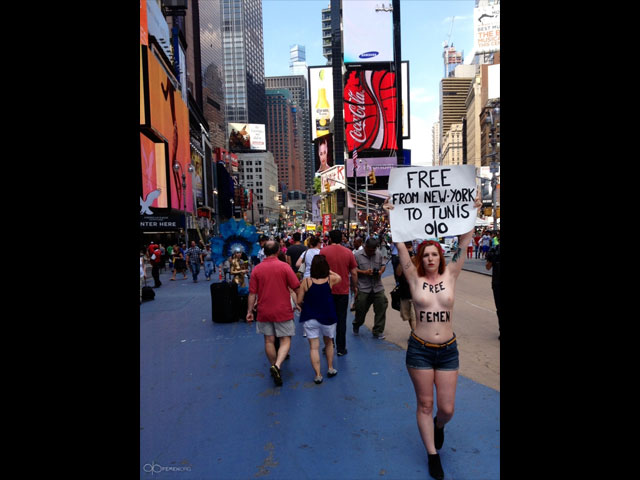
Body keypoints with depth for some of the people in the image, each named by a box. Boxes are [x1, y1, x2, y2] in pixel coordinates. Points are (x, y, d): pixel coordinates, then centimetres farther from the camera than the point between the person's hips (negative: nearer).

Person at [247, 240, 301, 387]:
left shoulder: (257, 269, -2)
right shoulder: (284, 266, -9)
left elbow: (252, 293, 0)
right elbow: (297, 288, -8)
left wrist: (250, 311, 8)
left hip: (264, 312, 3)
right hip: (283, 311, -3)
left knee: (269, 341, 15)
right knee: (285, 340, 4)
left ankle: (274, 366, 25)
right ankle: (277, 365, -15)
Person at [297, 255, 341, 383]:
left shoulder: (306, 282, -11)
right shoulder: (331, 279, -8)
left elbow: (299, 301, -6)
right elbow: (339, 277, 17)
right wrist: (329, 271, 14)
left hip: (309, 318, -1)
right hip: (327, 318, 2)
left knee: (313, 346, 5)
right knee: (329, 343, 23)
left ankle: (318, 375, 4)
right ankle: (330, 369, 32)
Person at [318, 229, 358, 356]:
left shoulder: (323, 251, -6)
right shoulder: (348, 252, -2)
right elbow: (354, 272, 0)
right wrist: (355, 286, 14)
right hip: (343, 291, 1)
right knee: (341, 320, 9)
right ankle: (341, 348, 13)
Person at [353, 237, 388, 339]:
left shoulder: (378, 254, 6)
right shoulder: (357, 255, -6)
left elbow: (383, 265, 15)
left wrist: (381, 271, -6)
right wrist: (364, 272, -17)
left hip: (378, 287, 3)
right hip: (363, 288, -3)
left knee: (381, 308, 0)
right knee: (361, 309, 7)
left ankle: (377, 331, 13)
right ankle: (356, 326, 36)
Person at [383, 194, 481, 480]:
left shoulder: (450, 276, 0)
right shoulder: (415, 279, -4)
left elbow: (463, 244, -6)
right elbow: (401, 247, -10)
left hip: (448, 350, 1)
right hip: (420, 350, -1)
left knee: (447, 408, 7)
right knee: (425, 405, 10)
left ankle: (438, 426, 45)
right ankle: (433, 456, 30)